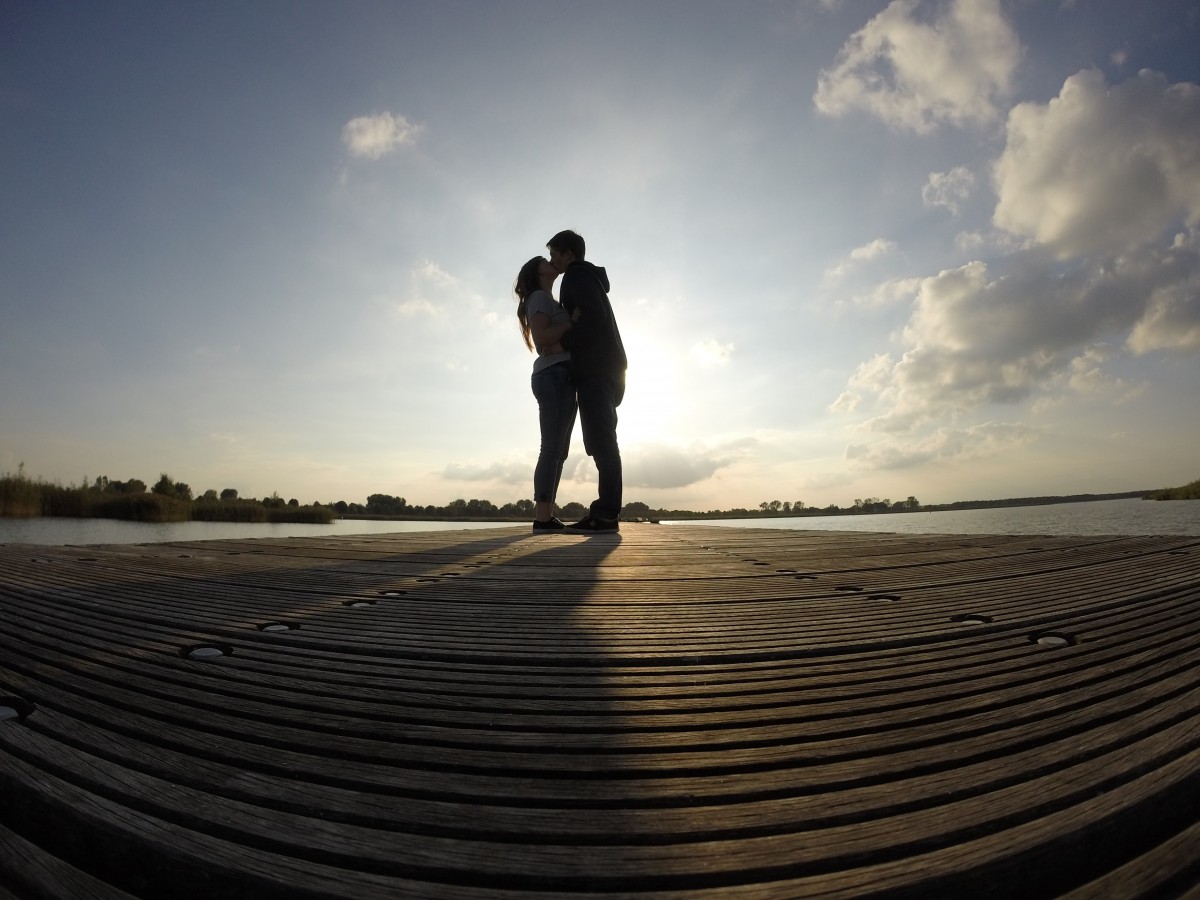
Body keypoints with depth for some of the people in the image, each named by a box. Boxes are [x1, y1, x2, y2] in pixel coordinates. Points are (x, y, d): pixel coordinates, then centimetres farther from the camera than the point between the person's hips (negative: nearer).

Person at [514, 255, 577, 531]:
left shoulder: (551, 302, 31)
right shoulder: (539, 297, 3)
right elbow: (541, 338, -14)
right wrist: (573, 321, -8)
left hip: (563, 378, 9)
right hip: (553, 375, -9)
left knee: (558, 448, 3)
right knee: (553, 447, -15)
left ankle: (546, 515, 3)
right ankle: (542, 516, -16)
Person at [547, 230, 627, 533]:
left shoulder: (576, 275, 0)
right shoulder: (590, 277, 30)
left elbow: (593, 315, -17)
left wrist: (564, 342, -8)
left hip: (595, 370, -10)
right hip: (607, 369, 10)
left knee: (601, 440, -15)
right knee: (603, 441, 5)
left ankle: (606, 514, -17)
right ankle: (606, 512, 5)